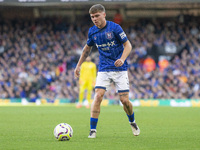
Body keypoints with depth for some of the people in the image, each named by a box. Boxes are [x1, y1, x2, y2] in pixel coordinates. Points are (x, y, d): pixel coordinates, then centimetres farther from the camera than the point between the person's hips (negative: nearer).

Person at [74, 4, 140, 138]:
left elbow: (128, 45, -8)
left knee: (124, 100, -3)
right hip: (104, 70, 3)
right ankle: (93, 130, -13)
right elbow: (87, 48, 21)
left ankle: (132, 122, 27)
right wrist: (78, 65, 20)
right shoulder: (92, 31, 3)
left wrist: (122, 59, -25)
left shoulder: (114, 28, -11)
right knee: (98, 96, -16)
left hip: (120, 69, -3)